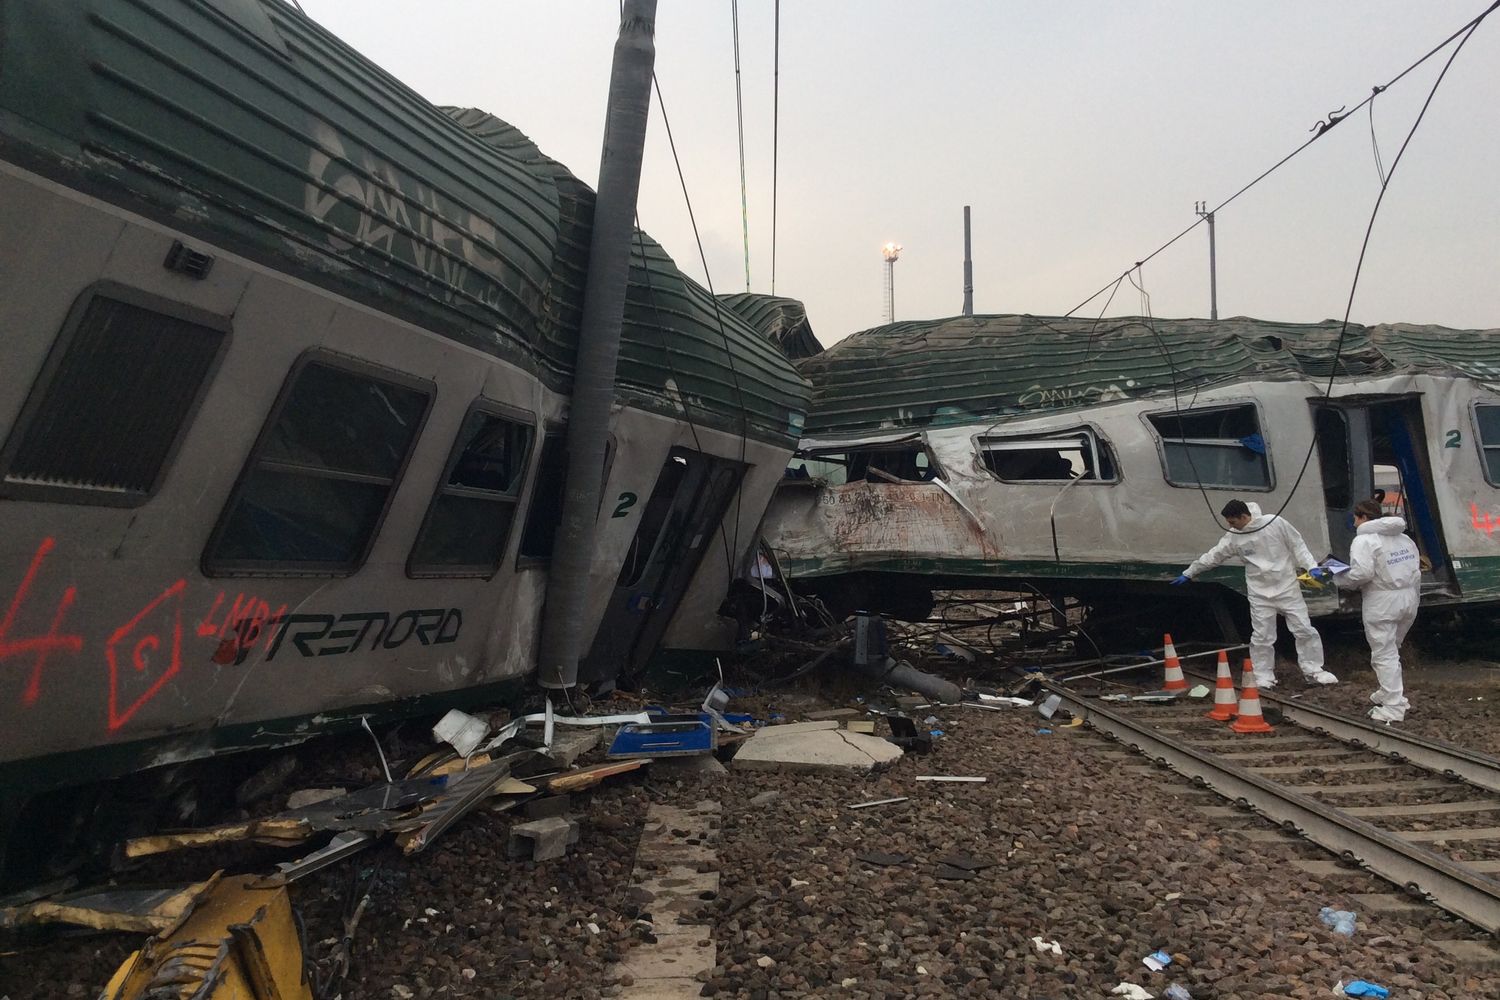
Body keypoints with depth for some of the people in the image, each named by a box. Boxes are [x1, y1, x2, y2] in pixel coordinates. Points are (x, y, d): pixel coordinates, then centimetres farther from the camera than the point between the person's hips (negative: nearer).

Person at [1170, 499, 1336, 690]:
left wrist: (1312, 567, -11)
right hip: (1260, 594, 1)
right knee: (1261, 636, 2)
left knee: (1304, 630, 3)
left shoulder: (1276, 523, -10)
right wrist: (1188, 573, 8)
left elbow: (1298, 546, -2)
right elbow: (1212, 556, 5)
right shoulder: (1233, 537, -3)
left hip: (1287, 588, -1)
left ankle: (1314, 671, 16)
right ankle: (1264, 677, 13)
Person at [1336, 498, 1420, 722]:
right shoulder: (1404, 538, 14)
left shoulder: (1364, 540, -12)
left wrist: (1339, 578, -7)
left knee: (1384, 654, -2)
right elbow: (1415, 569, 16)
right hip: (1408, 599, 8)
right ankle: (1390, 693, 30)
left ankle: (1393, 707, -2)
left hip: (1383, 603, -8)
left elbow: (1362, 573, -24)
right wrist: (1413, 597, 24)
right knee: (1390, 650, 23)